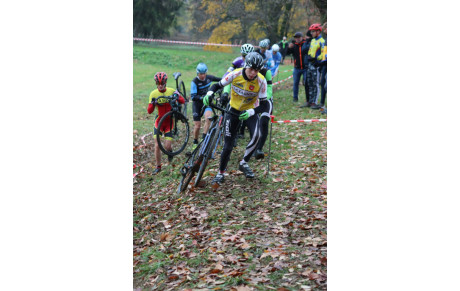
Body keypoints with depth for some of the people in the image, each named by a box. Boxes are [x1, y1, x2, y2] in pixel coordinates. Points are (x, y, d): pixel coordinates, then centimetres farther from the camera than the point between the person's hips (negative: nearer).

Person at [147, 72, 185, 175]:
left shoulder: (171, 91, -7)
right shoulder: (153, 94, -7)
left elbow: (183, 101, -4)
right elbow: (149, 111, -9)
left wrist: (177, 97, -25)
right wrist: (153, 103, -29)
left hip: (169, 121, -1)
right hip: (159, 121, 1)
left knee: (167, 146, -6)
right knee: (157, 146, -5)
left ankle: (169, 152, 31)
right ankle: (158, 167, 10)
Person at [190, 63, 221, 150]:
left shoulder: (209, 77, -4)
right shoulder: (195, 81, -16)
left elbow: (220, 80, 16)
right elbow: (193, 96, -21)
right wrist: (202, 97, -36)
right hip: (197, 104, -2)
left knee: (208, 118, -28)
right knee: (197, 126, 0)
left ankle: (204, 138, -18)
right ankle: (195, 143, 23)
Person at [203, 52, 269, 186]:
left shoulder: (261, 81, -22)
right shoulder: (235, 74, -21)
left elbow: (264, 105, -21)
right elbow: (218, 85, -9)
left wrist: (251, 112, -40)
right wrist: (209, 93, -30)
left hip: (249, 111, 0)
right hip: (233, 111, 0)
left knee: (256, 135, -30)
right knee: (228, 145, -2)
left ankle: (244, 163, -7)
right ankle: (221, 172, 21)